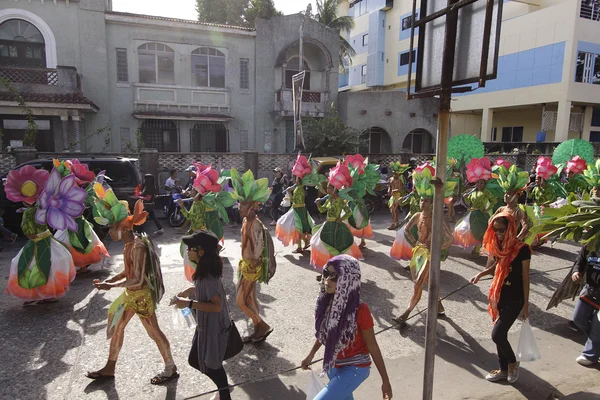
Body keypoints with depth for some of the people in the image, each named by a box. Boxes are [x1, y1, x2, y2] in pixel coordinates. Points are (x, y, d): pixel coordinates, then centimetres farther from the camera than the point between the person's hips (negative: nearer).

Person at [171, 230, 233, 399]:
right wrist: (191, 290, 4)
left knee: (211, 365, 11)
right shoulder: (205, 270, -2)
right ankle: (222, 386, 44)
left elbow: (217, 305, -29)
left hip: (212, 327, -10)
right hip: (207, 324, 10)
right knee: (196, 359, 26)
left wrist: (189, 303, -30)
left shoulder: (207, 277, -31)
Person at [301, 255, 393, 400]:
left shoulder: (359, 310, -27)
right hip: (334, 365, 6)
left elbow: (372, 347, -16)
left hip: (355, 368, -6)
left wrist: (385, 381, -9)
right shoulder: (326, 301, -11)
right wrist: (311, 355, 18)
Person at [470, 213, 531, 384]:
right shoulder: (498, 246, 2)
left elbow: (525, 278, -12)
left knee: (497, 334, -10)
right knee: (500, 334, 15)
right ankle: (504, 369, 32)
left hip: (514, 300, -6)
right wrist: (480, 274, -2)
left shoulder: (522, 249, -17)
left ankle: (512, 363, 18)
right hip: (498, 296, 7)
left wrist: (526, 305, -9)